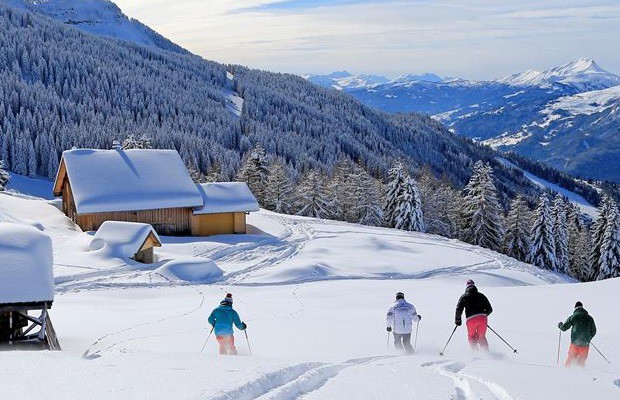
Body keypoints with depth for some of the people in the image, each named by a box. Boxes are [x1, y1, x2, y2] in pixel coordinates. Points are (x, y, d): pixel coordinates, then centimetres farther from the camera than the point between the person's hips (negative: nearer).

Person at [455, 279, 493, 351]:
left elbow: (459, 309, 1)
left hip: (471, 319, -2)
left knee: (471, 337, 19)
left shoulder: (464, 296, 12)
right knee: (481, 337, 18)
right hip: (483, 318, 2)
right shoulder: (481, 295, 19)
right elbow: (490, 309, 18)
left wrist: (458, 320, 12)